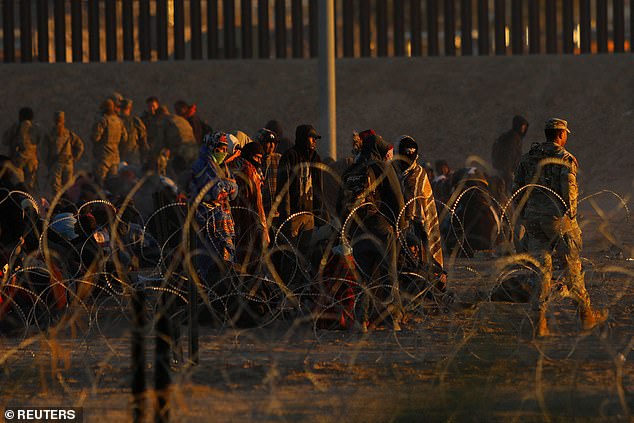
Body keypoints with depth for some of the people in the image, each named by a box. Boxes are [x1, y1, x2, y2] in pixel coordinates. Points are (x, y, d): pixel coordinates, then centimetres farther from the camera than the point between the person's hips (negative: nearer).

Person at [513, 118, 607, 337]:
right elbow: (569, 188, -17)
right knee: (573, 265, 9)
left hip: (533, 218, 5)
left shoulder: (528, 157, 11)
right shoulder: (565, 158, -7)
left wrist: (524, 214, 19)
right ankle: (586, 313, 20)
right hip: (558, 217, -5)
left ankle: (540, 321, -3)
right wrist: (571, 214, -9)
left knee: (542, 267, 5)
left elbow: (517, 189, 12)